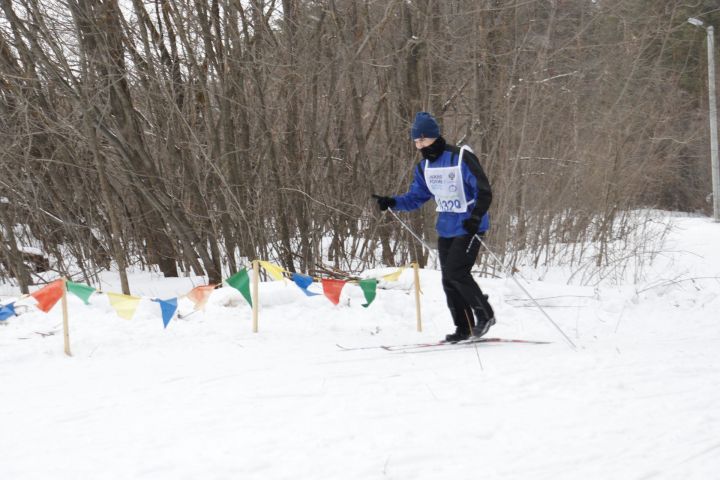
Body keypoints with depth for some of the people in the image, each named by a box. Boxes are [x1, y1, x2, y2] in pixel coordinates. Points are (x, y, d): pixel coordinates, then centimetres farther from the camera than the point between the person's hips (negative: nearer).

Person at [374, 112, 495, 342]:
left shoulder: (462, 158, -16)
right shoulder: (424, 167, 7)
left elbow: (484, 192, -16)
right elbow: (416, 196, 11)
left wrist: (476, 216, -31)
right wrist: (392, 202, -5)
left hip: (469, 227, -7)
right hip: (446, 228, 7)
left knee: (455, 272, -16)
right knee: (449, 280, 6)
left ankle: (485, 314, 2)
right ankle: (463, 328, 15)